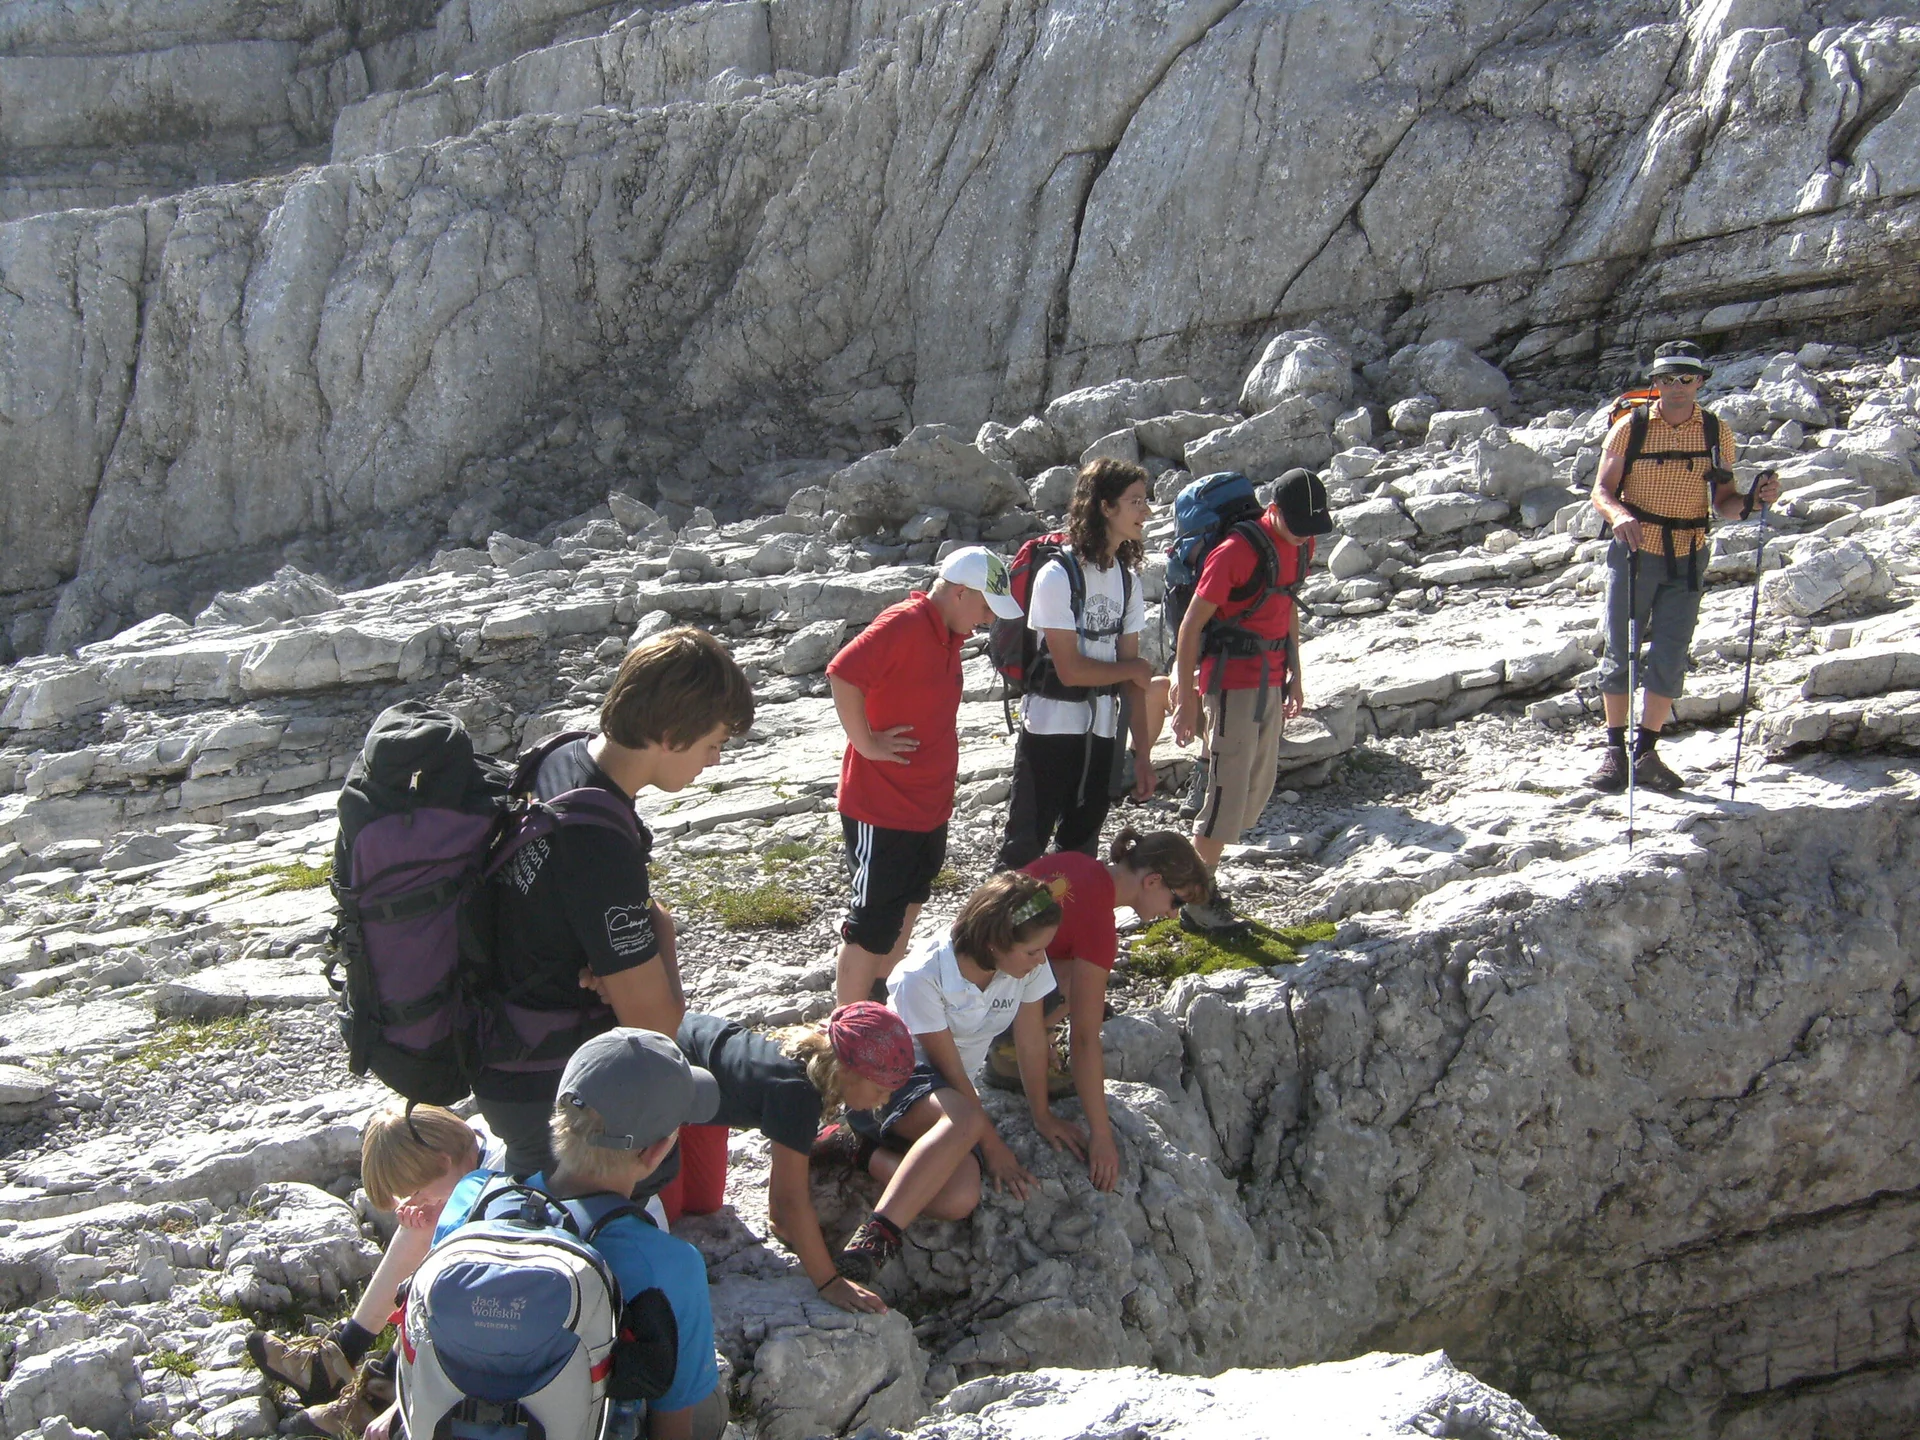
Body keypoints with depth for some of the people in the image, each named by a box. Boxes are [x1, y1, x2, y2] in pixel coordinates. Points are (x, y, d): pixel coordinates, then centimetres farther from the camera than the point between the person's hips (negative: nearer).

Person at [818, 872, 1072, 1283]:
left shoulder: (1028, 965, -10)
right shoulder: (923, 977, -25)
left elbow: (1031, 1037, 2)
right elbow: (948, 1067, -18)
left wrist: (1041, 1114, 10)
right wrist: (992, 1144, -13)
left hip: (951, 1092, 6)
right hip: (889, 1078, -6)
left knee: (958, 1201, -25)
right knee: (964, 1122, -41)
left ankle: (863, 1150, -7)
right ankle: (878, 1235, -39)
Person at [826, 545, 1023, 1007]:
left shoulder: (949, 634, 10)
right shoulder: (904, 624, -21)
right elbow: (843, 674, -33)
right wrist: (866, 744, -25)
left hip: (928, 805, 10)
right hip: (882, 808, -10)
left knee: (905, 909, 21)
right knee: (873, 928, -3)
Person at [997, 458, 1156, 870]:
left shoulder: (1128, 578, 5)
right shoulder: (1059, 576, -15)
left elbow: (1133, 676, 5)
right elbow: (1070, 669, -18)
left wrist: (1142, 751, 1)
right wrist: (1136, 670, -4)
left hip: (1101, 733, 6)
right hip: (1051, 729, -6)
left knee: (1080, 850, 15)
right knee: (1025, 849, 1)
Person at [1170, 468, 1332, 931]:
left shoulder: (1300, 545, 7)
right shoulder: (1237, 550, -18)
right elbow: (1191, 624, -16)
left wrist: (1294, 675, 19)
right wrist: (1186, 697, -16)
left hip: (1271, 680, 9)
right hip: (1234, 680, -9)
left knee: (1260, 786, 13)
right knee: (1229, 790, -7)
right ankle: (1196, 903, 2)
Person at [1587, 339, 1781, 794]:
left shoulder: (1716, 432, 3)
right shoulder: (1631, 427, -3)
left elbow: (1722, 503, 7)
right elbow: (1602, 490, -6)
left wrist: (1753, 500, -14)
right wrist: (1619, 515, -27)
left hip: (1686, 560, 2)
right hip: (1634, 552, -2)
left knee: (1670, 658, 2)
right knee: (1620, 653, 2)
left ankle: (1646, 754, 12)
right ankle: (1615, 750, 14)